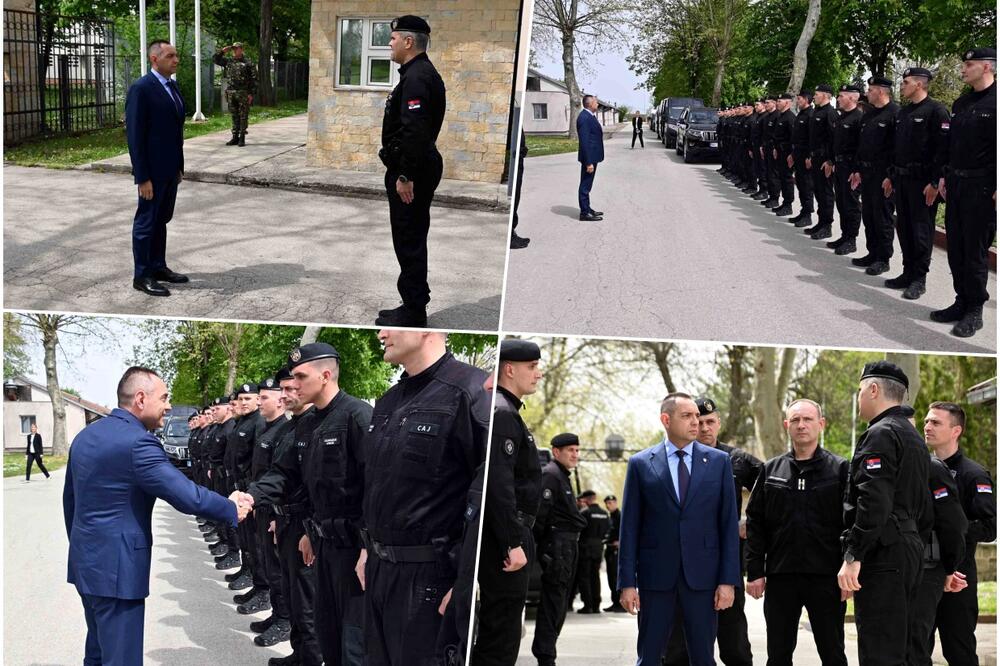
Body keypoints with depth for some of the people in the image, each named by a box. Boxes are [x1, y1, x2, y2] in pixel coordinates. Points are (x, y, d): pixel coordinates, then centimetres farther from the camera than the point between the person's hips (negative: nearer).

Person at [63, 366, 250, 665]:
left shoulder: (86, 435, 9)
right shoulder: (136, 442, -20)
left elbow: (70, 499, 17)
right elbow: (186, 495, -21)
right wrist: (231, 509, -7)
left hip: (86, 560, 10)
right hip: (117, 565, -10)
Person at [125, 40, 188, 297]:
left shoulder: (172, 86, 11)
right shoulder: (141, 89, -15)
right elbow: (135, 135, -17)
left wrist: (179, 166, 14)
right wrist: (142, 177, -19)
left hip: (171, 168, 8)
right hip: (153, 170, -8)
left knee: (162, 219, 16)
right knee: (146, 221, 1)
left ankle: (158, 267, 26)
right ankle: (142, 276, 9)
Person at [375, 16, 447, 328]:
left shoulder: (416, 78, -18)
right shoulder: (422, 73, 16)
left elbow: (415, 131, -26)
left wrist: (405, 176, -25)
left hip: (410, 173, -11)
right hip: (417, 169, 11)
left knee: (409, 241, -5)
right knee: (411, 240, 15)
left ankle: (413, 312, 1)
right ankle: (414, 307, 23)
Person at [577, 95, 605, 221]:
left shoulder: (589, 116, 12)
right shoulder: (584, 118, -20)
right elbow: (584, 142, -24)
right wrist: (589, 162, -24)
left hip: (592, 156, 10)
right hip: (589, 157, -10)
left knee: (587, 185, 17)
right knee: (585, 185, -3)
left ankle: (587, 209, 26)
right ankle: (584, 213, 1)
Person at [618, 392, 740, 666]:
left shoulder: (718, 461, 5)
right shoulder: (640, 464, 2)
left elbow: (729, 523, 3)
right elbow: (629, 527, 2)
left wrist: (728, 580, -3)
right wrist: (627, 582, -3)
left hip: (702, 574, 1)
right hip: (656, 574, -1)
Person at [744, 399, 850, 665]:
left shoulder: (839, 469, 2)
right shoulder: (771, 470, 9)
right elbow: (755, 524, 8)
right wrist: (755, 571, 1)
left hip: (826, 578, -2)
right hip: (780, 577, 2)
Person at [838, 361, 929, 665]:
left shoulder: (880, 434, -12)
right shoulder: (913, 436, 20)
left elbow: (873, 502, -22)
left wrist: (852, 556, -21)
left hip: (882, 553, -10)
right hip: (910, 547, 10)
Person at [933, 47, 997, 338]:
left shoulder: (994, 102, -12)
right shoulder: (961, 103, 13)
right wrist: (944, 177, 15)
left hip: (982, 188, -8)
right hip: (956, 184, 8)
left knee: (975, 251, -2)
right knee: (956, 247, 11)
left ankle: (974, 311, 7)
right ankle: (962, 301, 21)